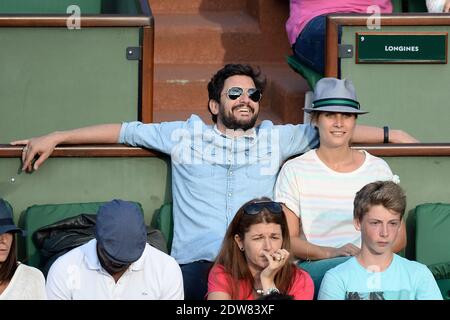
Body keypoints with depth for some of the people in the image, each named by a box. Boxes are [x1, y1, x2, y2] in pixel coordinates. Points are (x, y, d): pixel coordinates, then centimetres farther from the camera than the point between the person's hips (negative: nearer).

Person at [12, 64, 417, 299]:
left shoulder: (277, 138, 19)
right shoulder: (184, 135, 15)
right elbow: (125, 131, 15)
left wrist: (393, 134, 16)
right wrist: (54, 138, 12)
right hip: (196, 261, -1)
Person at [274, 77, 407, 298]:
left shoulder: (378, 168, 12)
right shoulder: (294, 171, 6)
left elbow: (399, 237, 14)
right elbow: (287, 239, 2)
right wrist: (331, 253, -15)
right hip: (312, 268, -2)